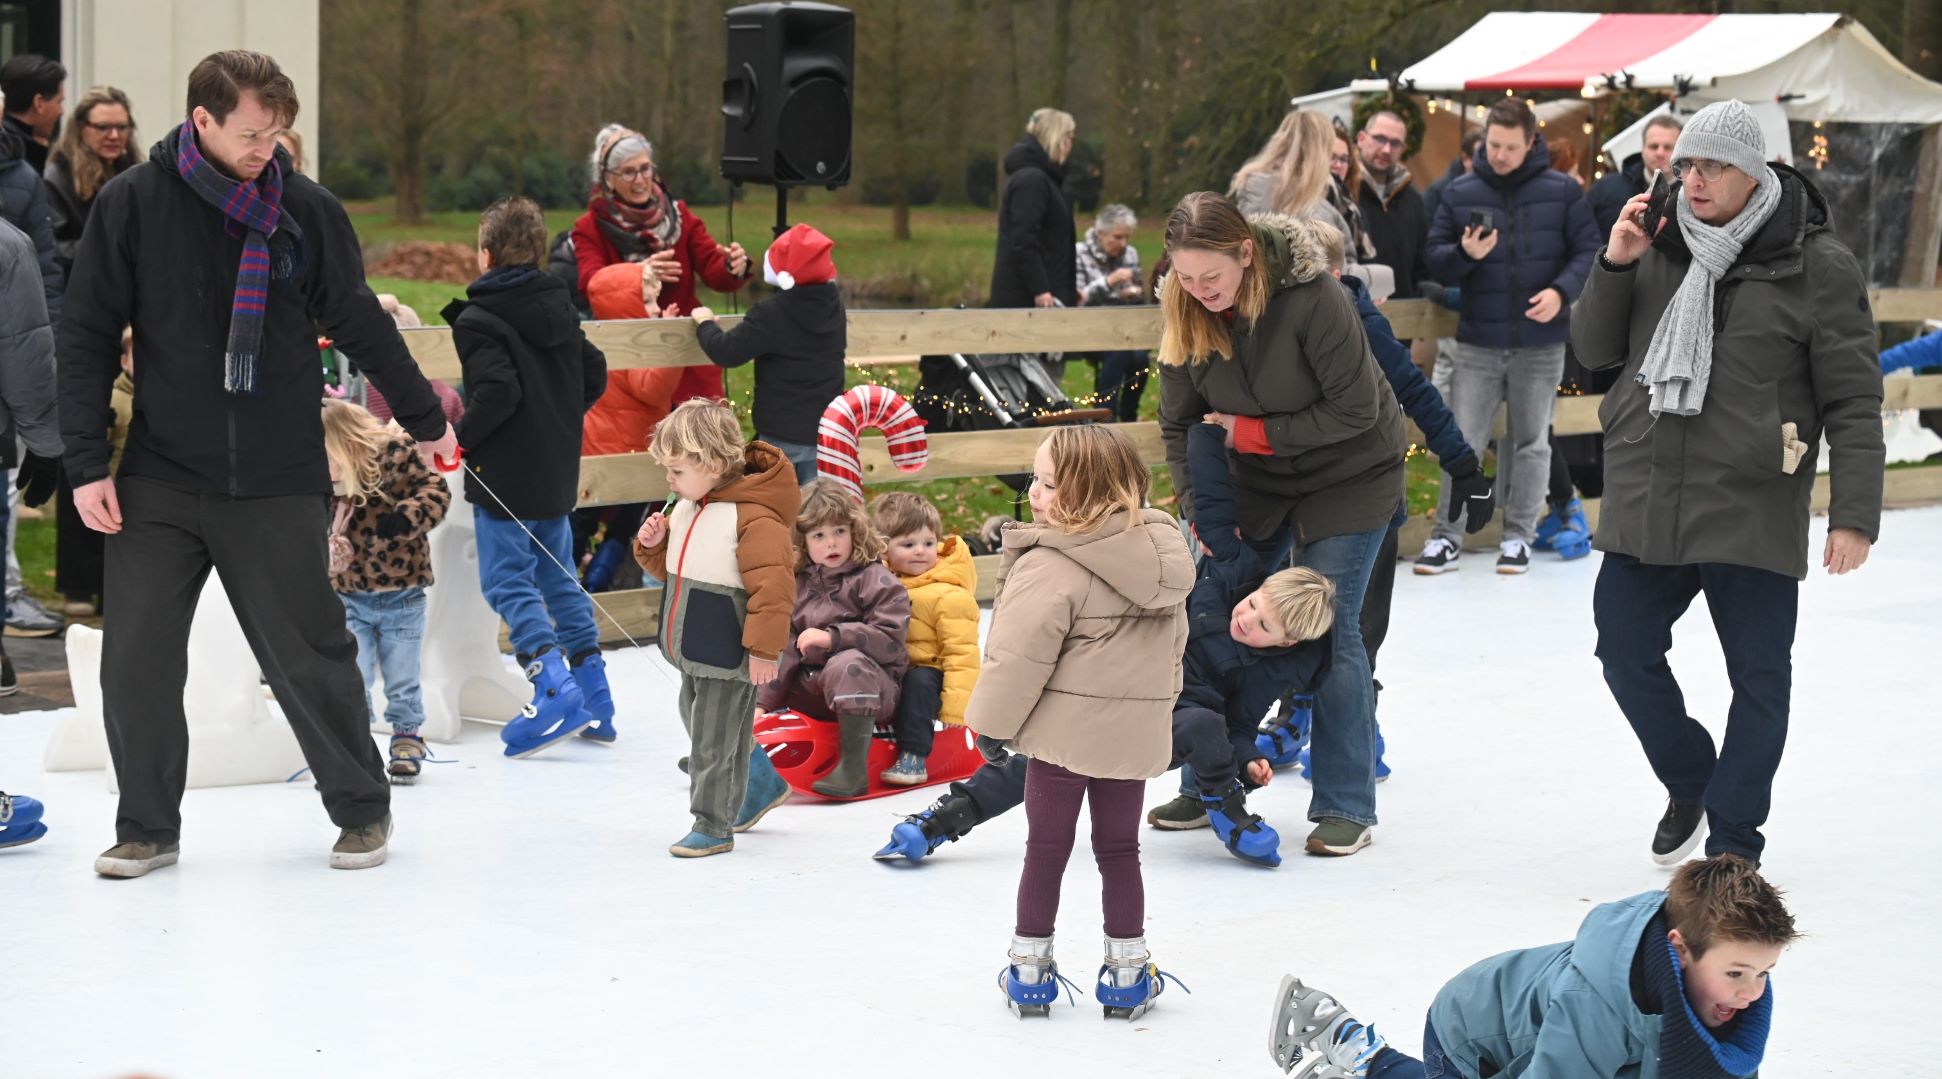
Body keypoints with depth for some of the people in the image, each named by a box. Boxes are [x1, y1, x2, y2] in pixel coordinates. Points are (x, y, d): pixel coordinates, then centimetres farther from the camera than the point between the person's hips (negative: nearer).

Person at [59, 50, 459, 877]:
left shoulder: (306, 210, -2)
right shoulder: (132, 205, -3)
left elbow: (361, 324, 9)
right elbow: (86, 337, 0)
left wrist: (425, 420, 16)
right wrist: (87, 463, -5)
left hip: (278, 482, 0)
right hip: (161, 477, 1)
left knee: (308, 656, 3)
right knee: (136, 660, 0)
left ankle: (362, 809, 22)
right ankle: (147, 829, 17)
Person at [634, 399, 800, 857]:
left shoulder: (754, 518, -23)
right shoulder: (687, 508, 5)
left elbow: (773, 588, -24)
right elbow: (672, 568, 19)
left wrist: (764, 649, -23)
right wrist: (653, 544, -2)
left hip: (728, 653, -10)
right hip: (693, 648, 10)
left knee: (714, 740, -1)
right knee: (696, 721, 24)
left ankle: (712, 827, 13)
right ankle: (762, 784, 41)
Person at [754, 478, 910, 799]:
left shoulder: (874, 579, -8)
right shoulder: (796, 584, 8)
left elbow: (890, 641, -19)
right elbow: (785, 648, 4)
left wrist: (833, 637, -27)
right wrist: (762, 703, -5)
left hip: (872, 684, -6)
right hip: (812, 688, 6)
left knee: (848, 664, -38)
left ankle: (854, 767, -36)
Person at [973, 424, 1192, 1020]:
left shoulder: (1051, 566, -22)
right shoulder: (1161, 554, 3)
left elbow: (1018, 656, -19)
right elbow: (1172, 644, 14)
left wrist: (992, 718, -5)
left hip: (1064, 730, -6)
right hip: (1134, 734, 6)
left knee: (1046, 847, 8)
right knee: (1119, 848, 16)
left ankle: (1030, 968, 17)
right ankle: (1127, 971, 20)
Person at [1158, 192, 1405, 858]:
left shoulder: (1312, 298, -29)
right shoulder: (1185, 314, -13)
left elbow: (1355, 411, -24)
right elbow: (1179, 426, -4)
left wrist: (1251, 431, -22)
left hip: (1349, 473, -5)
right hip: (1259, 477, 5)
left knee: (1329, 627, -9)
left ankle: (1346, 808, 1)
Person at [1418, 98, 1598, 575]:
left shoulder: (1562, 191, 0)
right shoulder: (1460, 192, 3)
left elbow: (1588, 250, 0)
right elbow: (1436, 259, 4)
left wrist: (1561, 290, -16)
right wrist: (1465, 254, -17)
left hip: (1541, 344, -1)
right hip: (1477, 344, 1)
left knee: (1532, 443, 7)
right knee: (1460, 443, 0)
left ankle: (1518, 537, 16)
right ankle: (1446, 537, 6)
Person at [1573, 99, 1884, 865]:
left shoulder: (1817, 265, -7)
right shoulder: (1661, 249, 6)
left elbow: (1853, 402, -6)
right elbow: (1594, 352, 10)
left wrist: (1854, 514, -11)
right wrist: (1614, 268, -6)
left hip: (1752, 514, -4)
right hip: (1645, 505, 4)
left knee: (1759, 679, 5)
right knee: (1626, 652, 10)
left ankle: (1733, 844, 17)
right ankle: (1690, 785, 34)